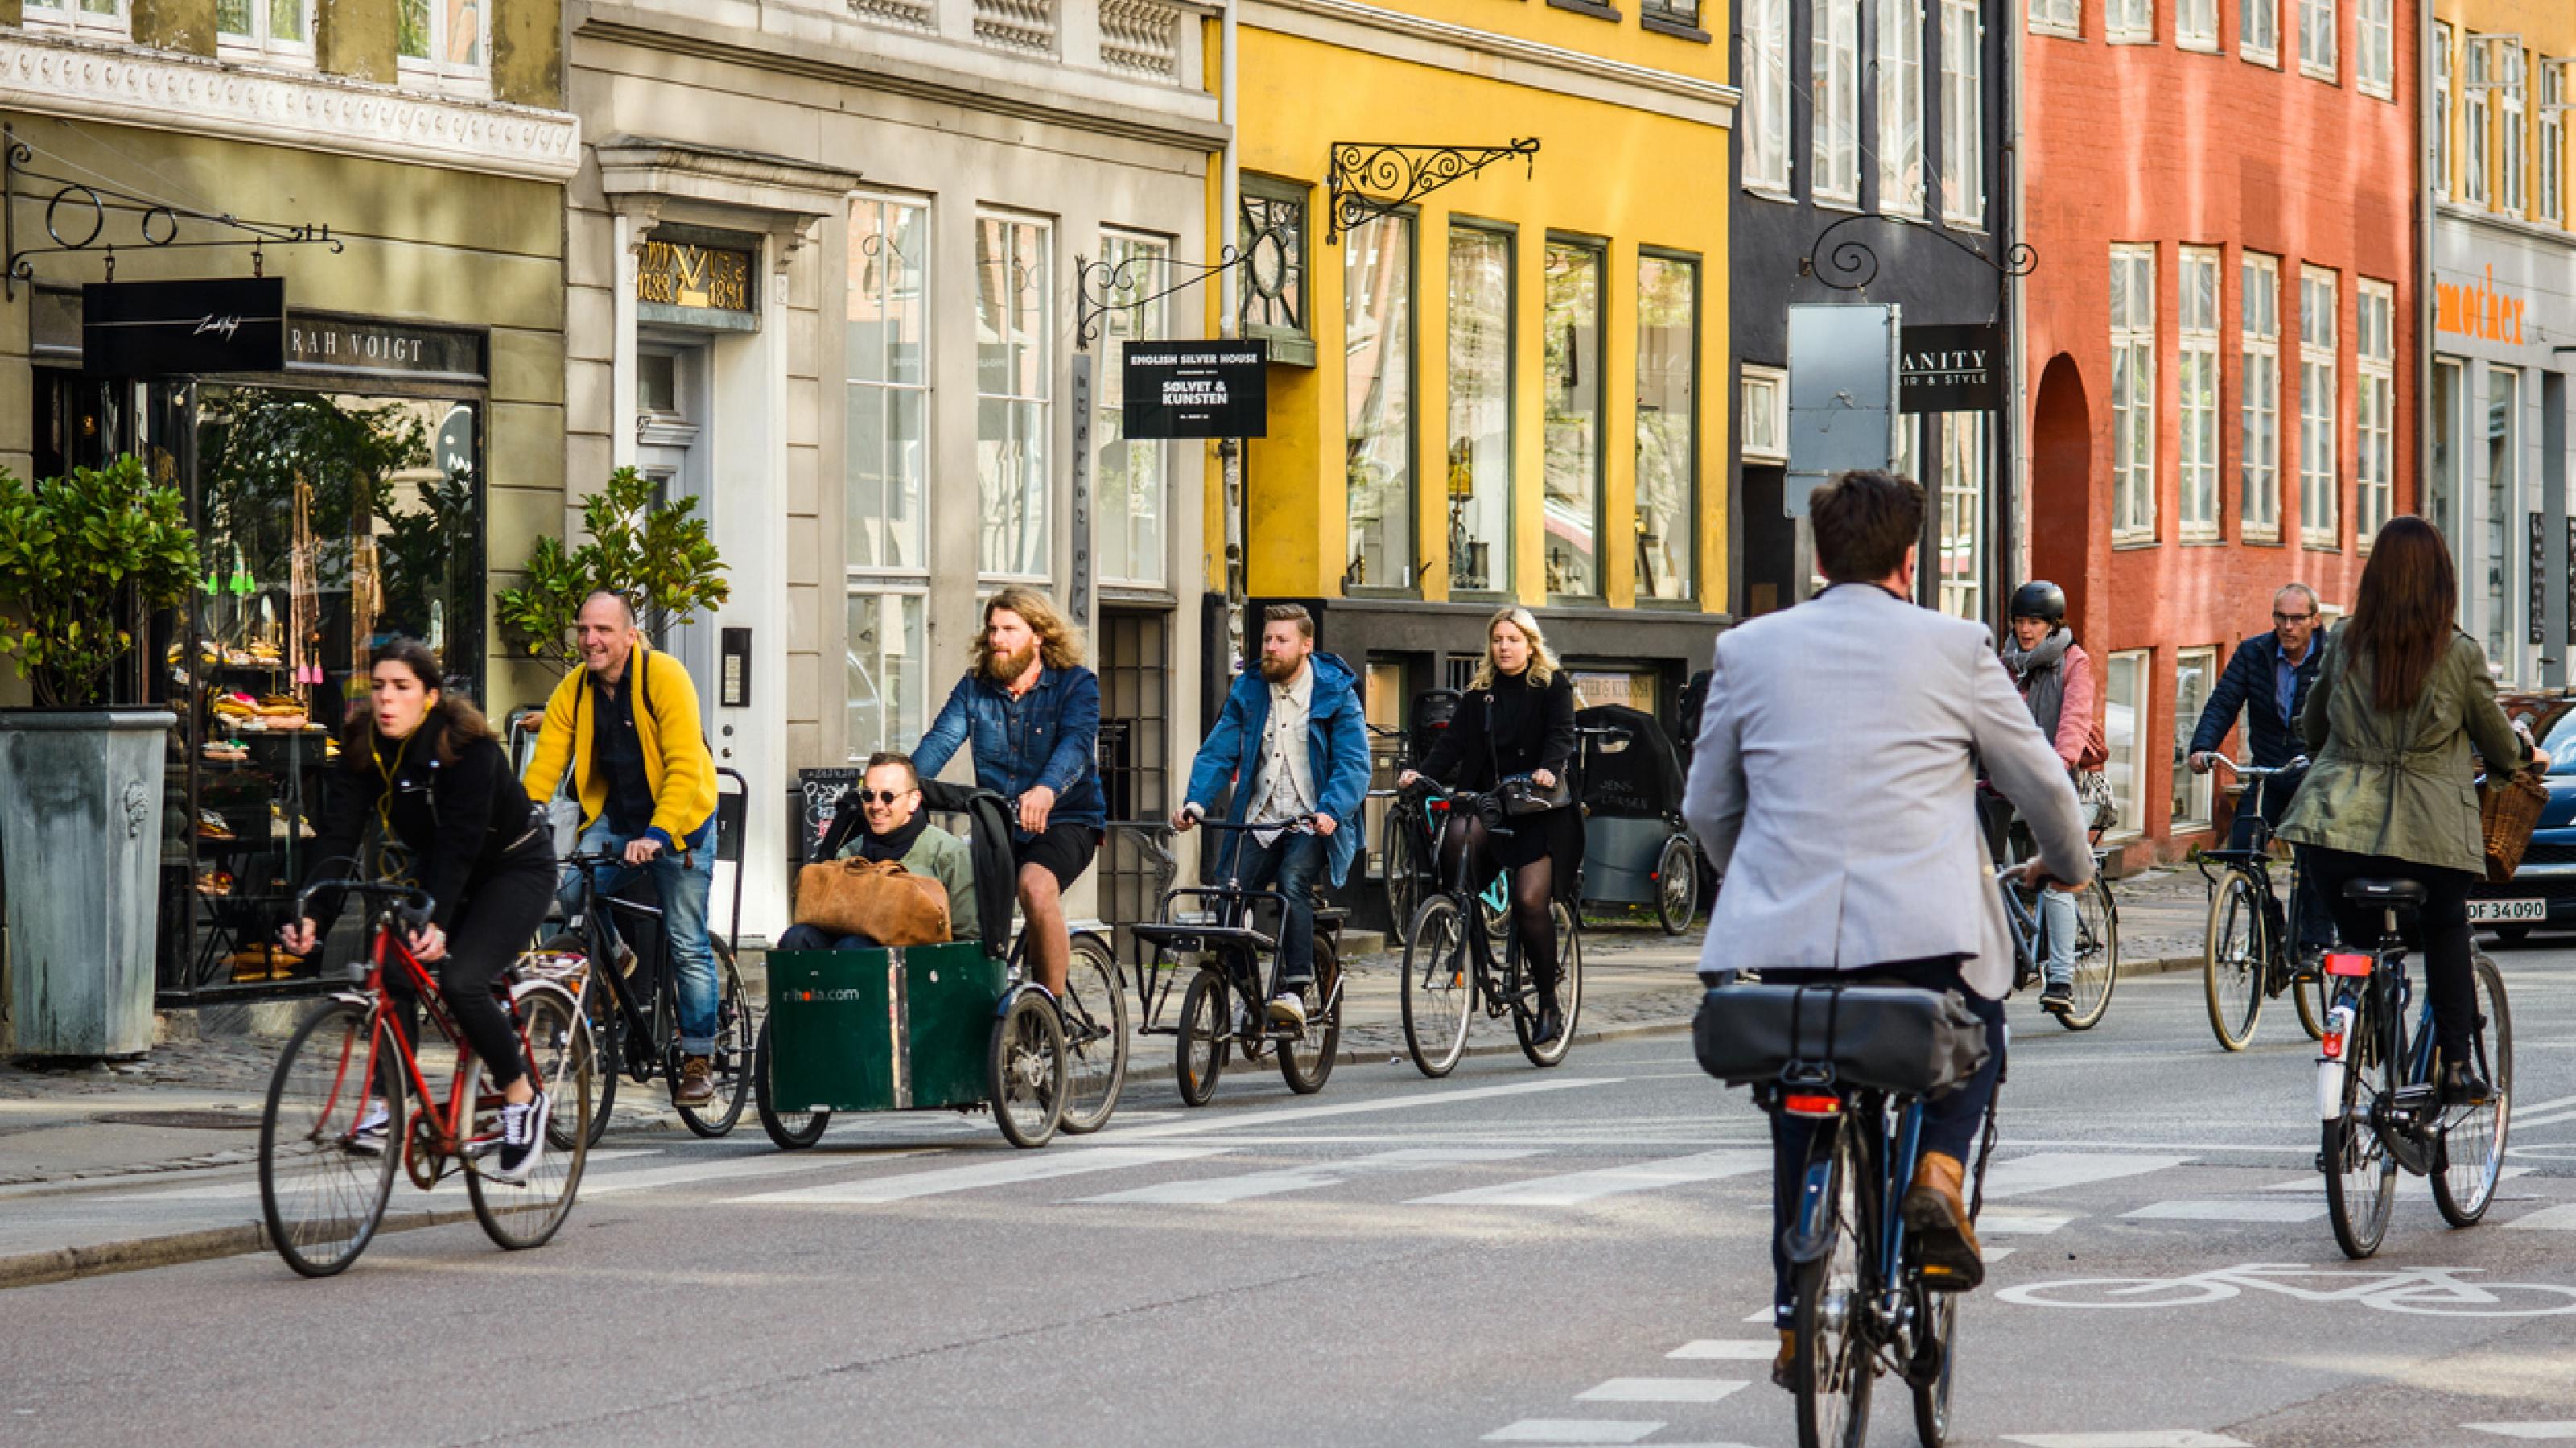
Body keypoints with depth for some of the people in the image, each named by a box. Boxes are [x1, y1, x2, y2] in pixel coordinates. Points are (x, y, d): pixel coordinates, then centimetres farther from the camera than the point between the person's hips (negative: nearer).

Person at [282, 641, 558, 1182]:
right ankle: (392, 1104, -5)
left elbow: (460, 841, -36)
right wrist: (313, 915, -34)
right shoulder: (364, 746, -12)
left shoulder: (466, 745, -28)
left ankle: (524, 1100, -5)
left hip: (513, 869, -6)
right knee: (392, 970, -18)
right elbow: (338, 834, -20)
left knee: (460, 980, -24)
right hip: (431, 869, 6)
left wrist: (437, 923, -49)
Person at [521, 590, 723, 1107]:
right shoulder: (573, 690, -6)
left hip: (678, 818, -4)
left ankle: (699, 1060, 9)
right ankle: (617, 961, 7)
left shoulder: (665, 676, -20)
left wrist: (657, 833, -37)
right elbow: (544, 765, -9)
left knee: (688, 944, -3)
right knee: (571, 890, -23)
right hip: (615, 817, 4)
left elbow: (685, 766, -26)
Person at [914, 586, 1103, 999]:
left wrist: (1046, 790, -45)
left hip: (1065, 822, -4)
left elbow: (1076, 743, -24)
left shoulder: (1076, 683, -5)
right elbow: (940, 740, -6)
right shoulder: (975, 687, 8)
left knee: (1036, 884, -32)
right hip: (995, 825, 4)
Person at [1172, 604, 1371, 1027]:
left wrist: (1330, 811, -29)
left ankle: (1295, 991, -30)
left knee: (1293, 883, -30)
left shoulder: (1336, 693, -4)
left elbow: (1353, 765, -11)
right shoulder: (1248, 691, 8)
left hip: (1312, 822, -4)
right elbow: (1218, 751, 2)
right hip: (1258, 820, 4)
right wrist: (1195, 802, -15)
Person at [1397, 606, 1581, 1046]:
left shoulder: (1553, 686, 5)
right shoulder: (1480, 692, 15)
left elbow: (1561, 734, -10)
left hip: (1537, 809, -3)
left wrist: (1549, 770, -31)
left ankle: (1549, 1004, -1)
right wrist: (1422, 773, -14)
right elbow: (1454, 741, 4)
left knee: (1530, 900, -15)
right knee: (1457, 836, -32)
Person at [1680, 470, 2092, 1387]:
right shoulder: (1956, 650, 4)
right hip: (1925, 926, -2)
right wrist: (2069, 864, 35)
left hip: (1781, 933, 2)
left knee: (1799, 1122, 19)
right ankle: (1938, 1173, 1)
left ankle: (1798, 1323, 21)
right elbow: (2039, 780, 14)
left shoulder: (1748, 650, 10)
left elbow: (1705, 809, 18)